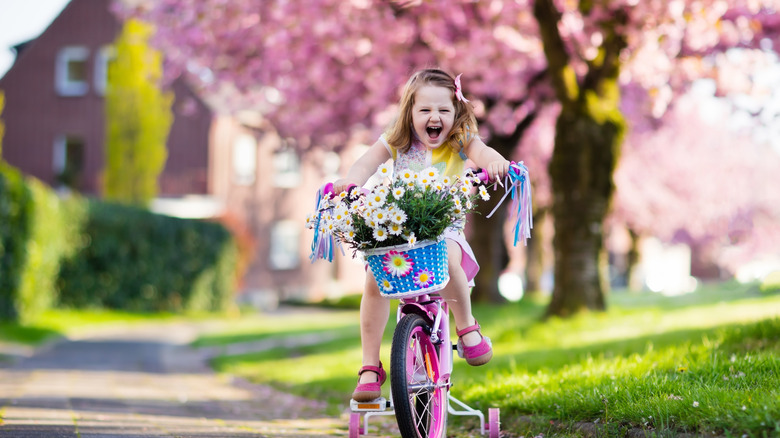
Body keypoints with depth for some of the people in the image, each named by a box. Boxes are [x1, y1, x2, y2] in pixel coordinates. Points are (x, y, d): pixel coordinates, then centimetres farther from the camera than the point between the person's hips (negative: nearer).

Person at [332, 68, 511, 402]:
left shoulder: (459, 142, -3)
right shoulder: (396, 142, 1)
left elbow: (480, 151, -24)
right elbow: (369, 161, -16)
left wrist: (493, 161, -49)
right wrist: (351, 182, -38)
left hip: (443, 228, -2)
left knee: (447, 257, -37)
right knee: (374, 280, -24)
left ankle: (466, 326, -10)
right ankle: (370, 368, -12)